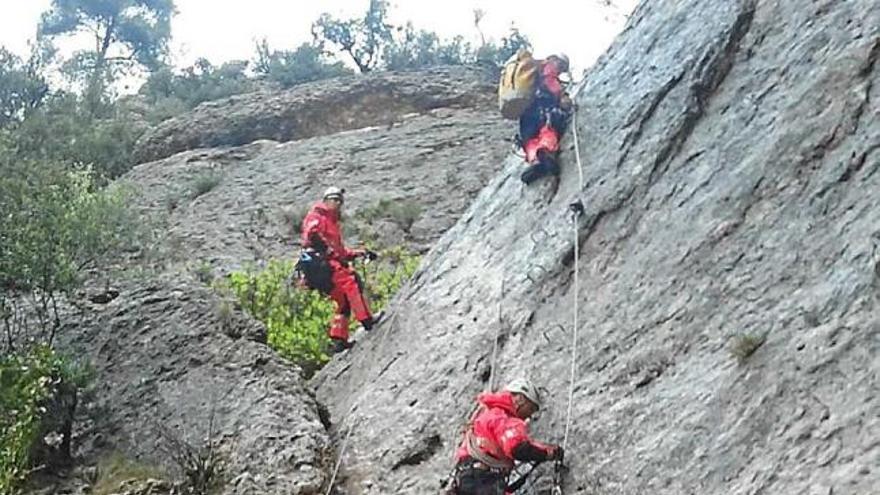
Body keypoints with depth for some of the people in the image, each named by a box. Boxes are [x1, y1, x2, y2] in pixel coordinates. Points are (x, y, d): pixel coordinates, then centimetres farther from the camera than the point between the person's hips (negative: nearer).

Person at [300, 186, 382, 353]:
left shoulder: (333, 223, 33)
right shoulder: (316, 216, 5)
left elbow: (340, 251, 32)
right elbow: (312, 235, -16)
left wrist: (360, 253, 19)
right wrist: (329, 251, -20)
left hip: (329, 265, 10)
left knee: (343, 301, 4)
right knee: (351, 280, -26)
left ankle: (338, 339, 4)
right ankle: (366, 319, -31)